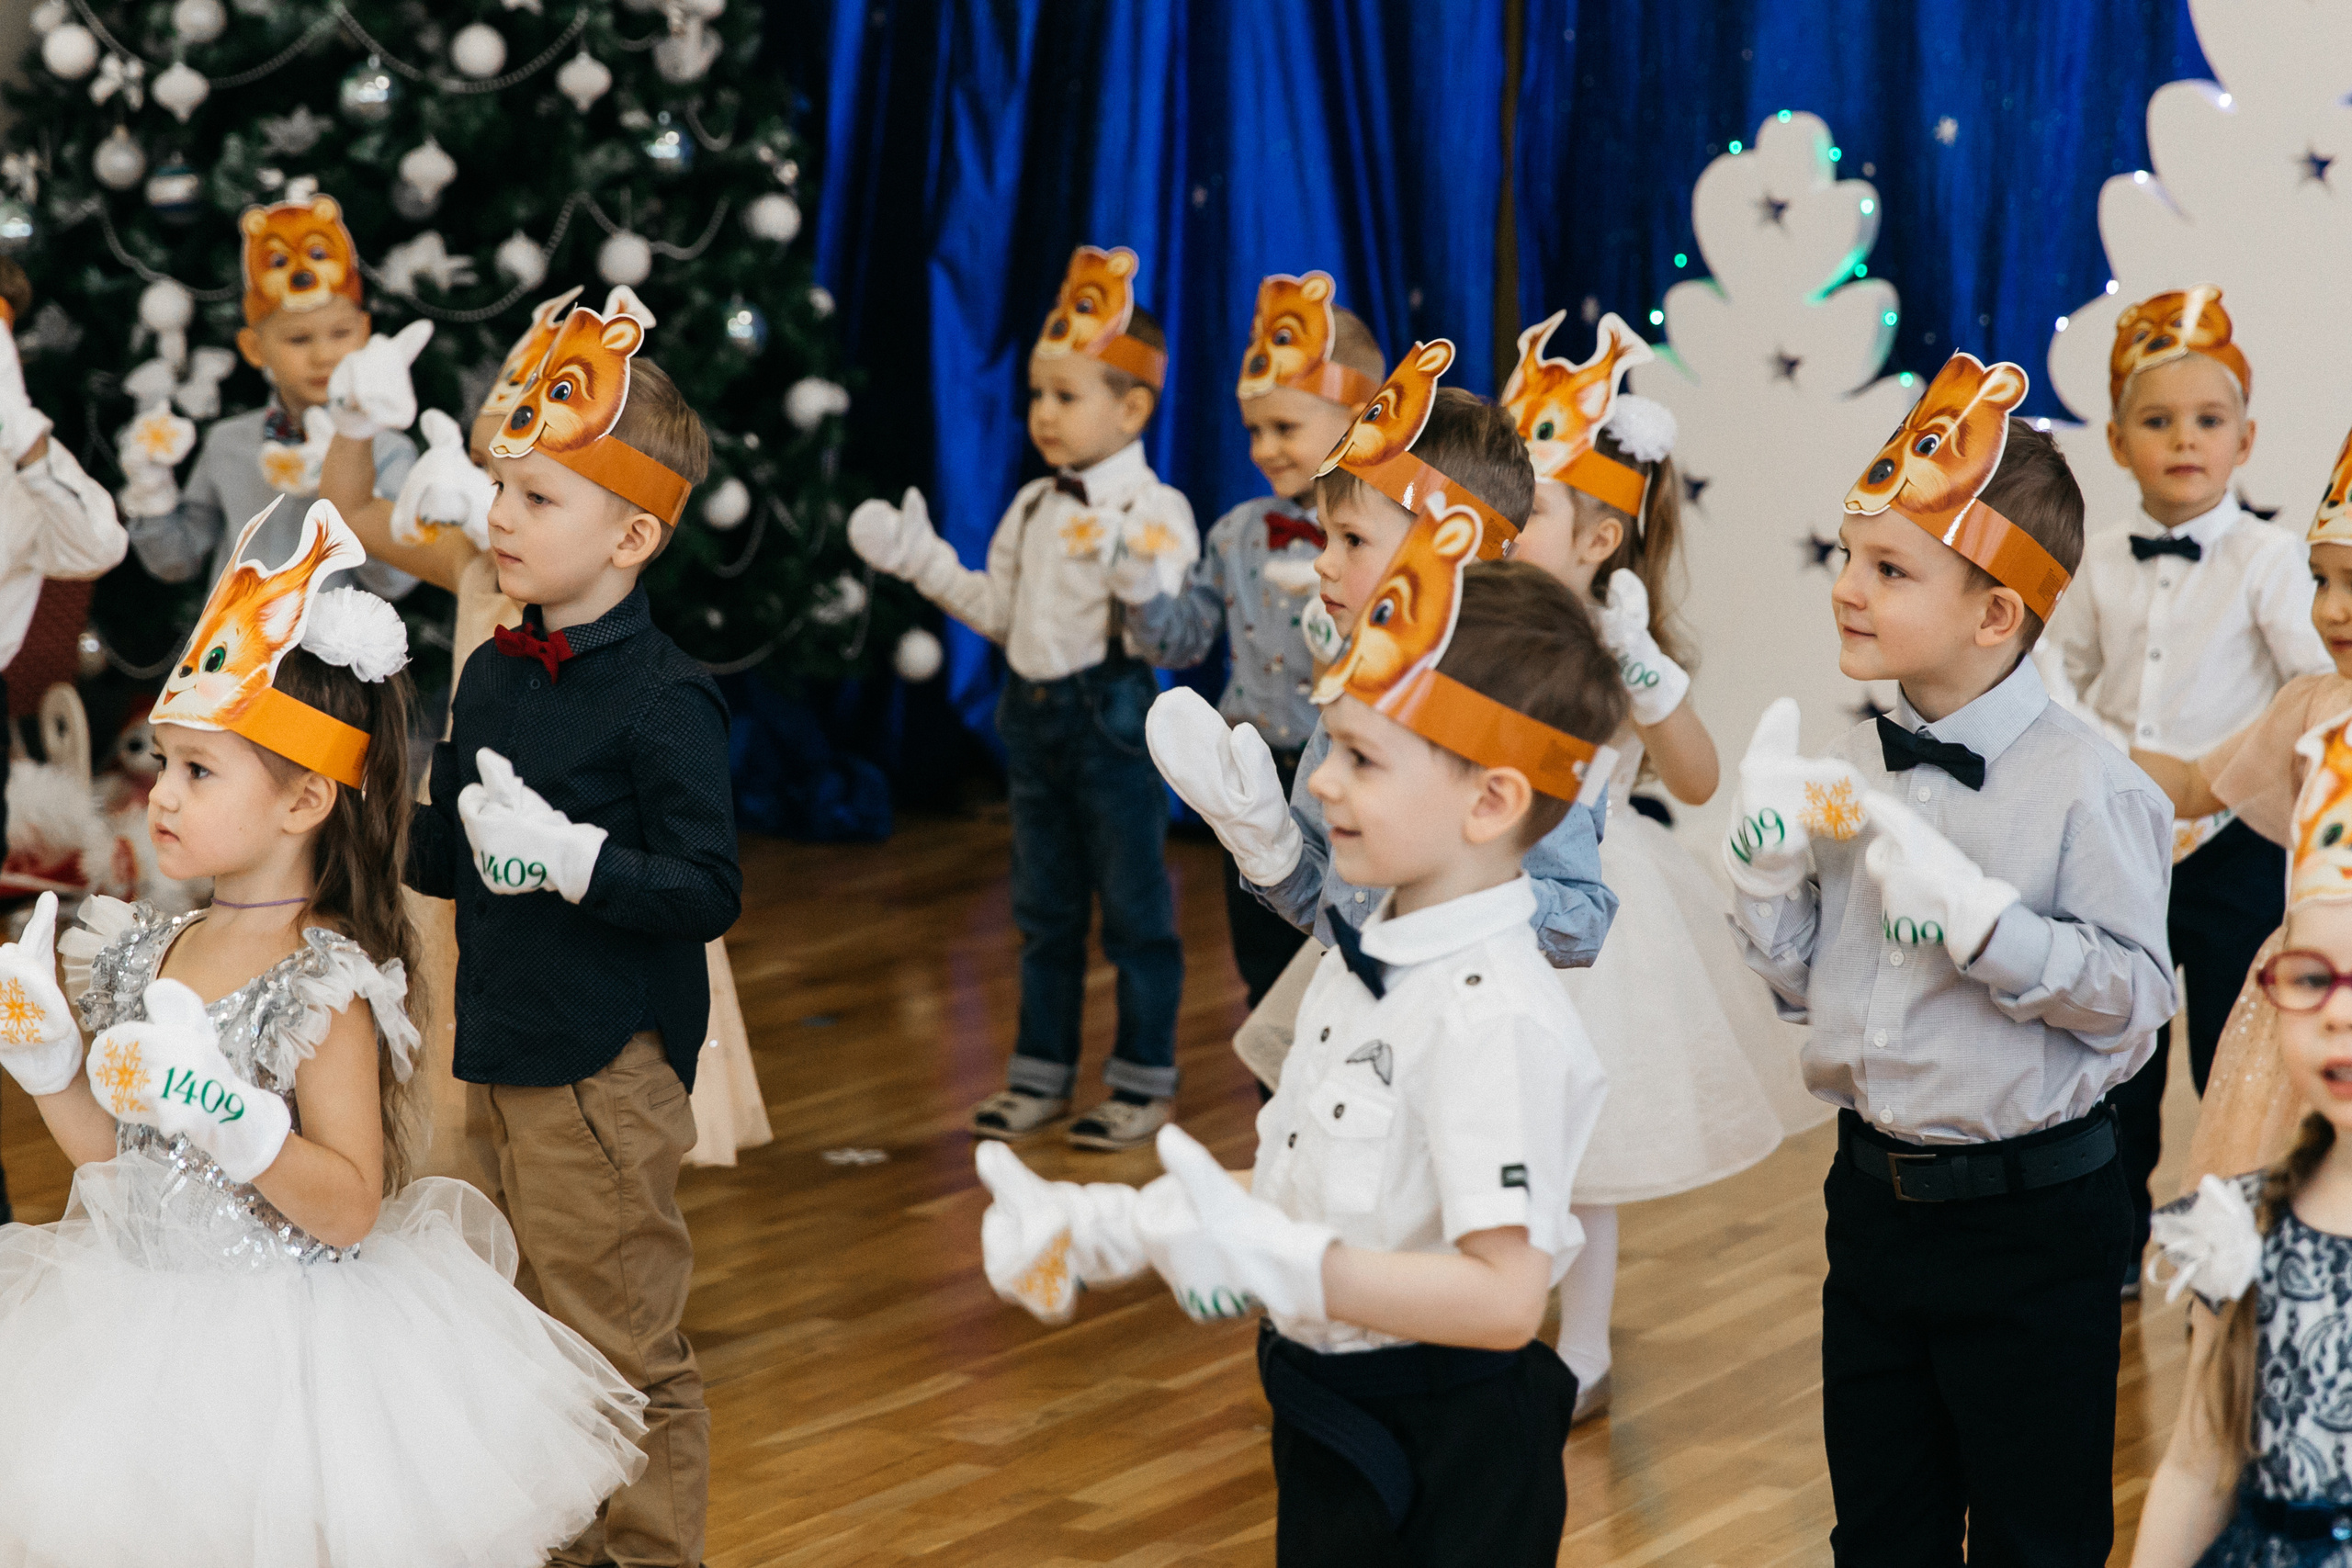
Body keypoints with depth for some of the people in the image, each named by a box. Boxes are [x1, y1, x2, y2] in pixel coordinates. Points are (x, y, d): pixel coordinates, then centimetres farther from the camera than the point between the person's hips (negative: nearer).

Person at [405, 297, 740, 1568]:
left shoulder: (662, 700, -14)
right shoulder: (492, 674, 9)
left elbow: (709, 892, -19)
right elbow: (439, 854, 18)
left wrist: (569, 855, -26)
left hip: (606, 1073, -8)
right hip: (502, 1054, 8)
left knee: (623, 1349, 0)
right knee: (549, 1332, 17)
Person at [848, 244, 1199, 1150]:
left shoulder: (1155, 511, -12)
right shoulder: (1031, 509, 8)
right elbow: (1000, 613, 14)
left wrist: (1136, 580, -39)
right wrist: (919, 560, 8)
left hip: (1112, 712, -7)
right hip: (1033, 708, 7)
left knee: (1134, 905, 2)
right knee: (1045, 908, 14)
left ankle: (1144, 1082, 12)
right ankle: (1042, 1076, 23)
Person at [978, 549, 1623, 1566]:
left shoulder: (1492, 1017, -24)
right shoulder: (1364, 964, 5)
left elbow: (1503, 1296, -30)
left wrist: (1273, 1260, -33)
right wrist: (1109, 1229, 3)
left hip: (1445, 1468, -8)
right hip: (1330, 1427, 8)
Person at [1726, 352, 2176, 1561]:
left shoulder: (2087, 786, -18)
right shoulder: (1848, 774, 2)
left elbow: (2135, 998, -21)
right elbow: (1800, 981, 8)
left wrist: (1975, 916, -30)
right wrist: (1765, 853, -7)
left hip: (2030, 1223, -6)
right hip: (1873, 1192, 6)